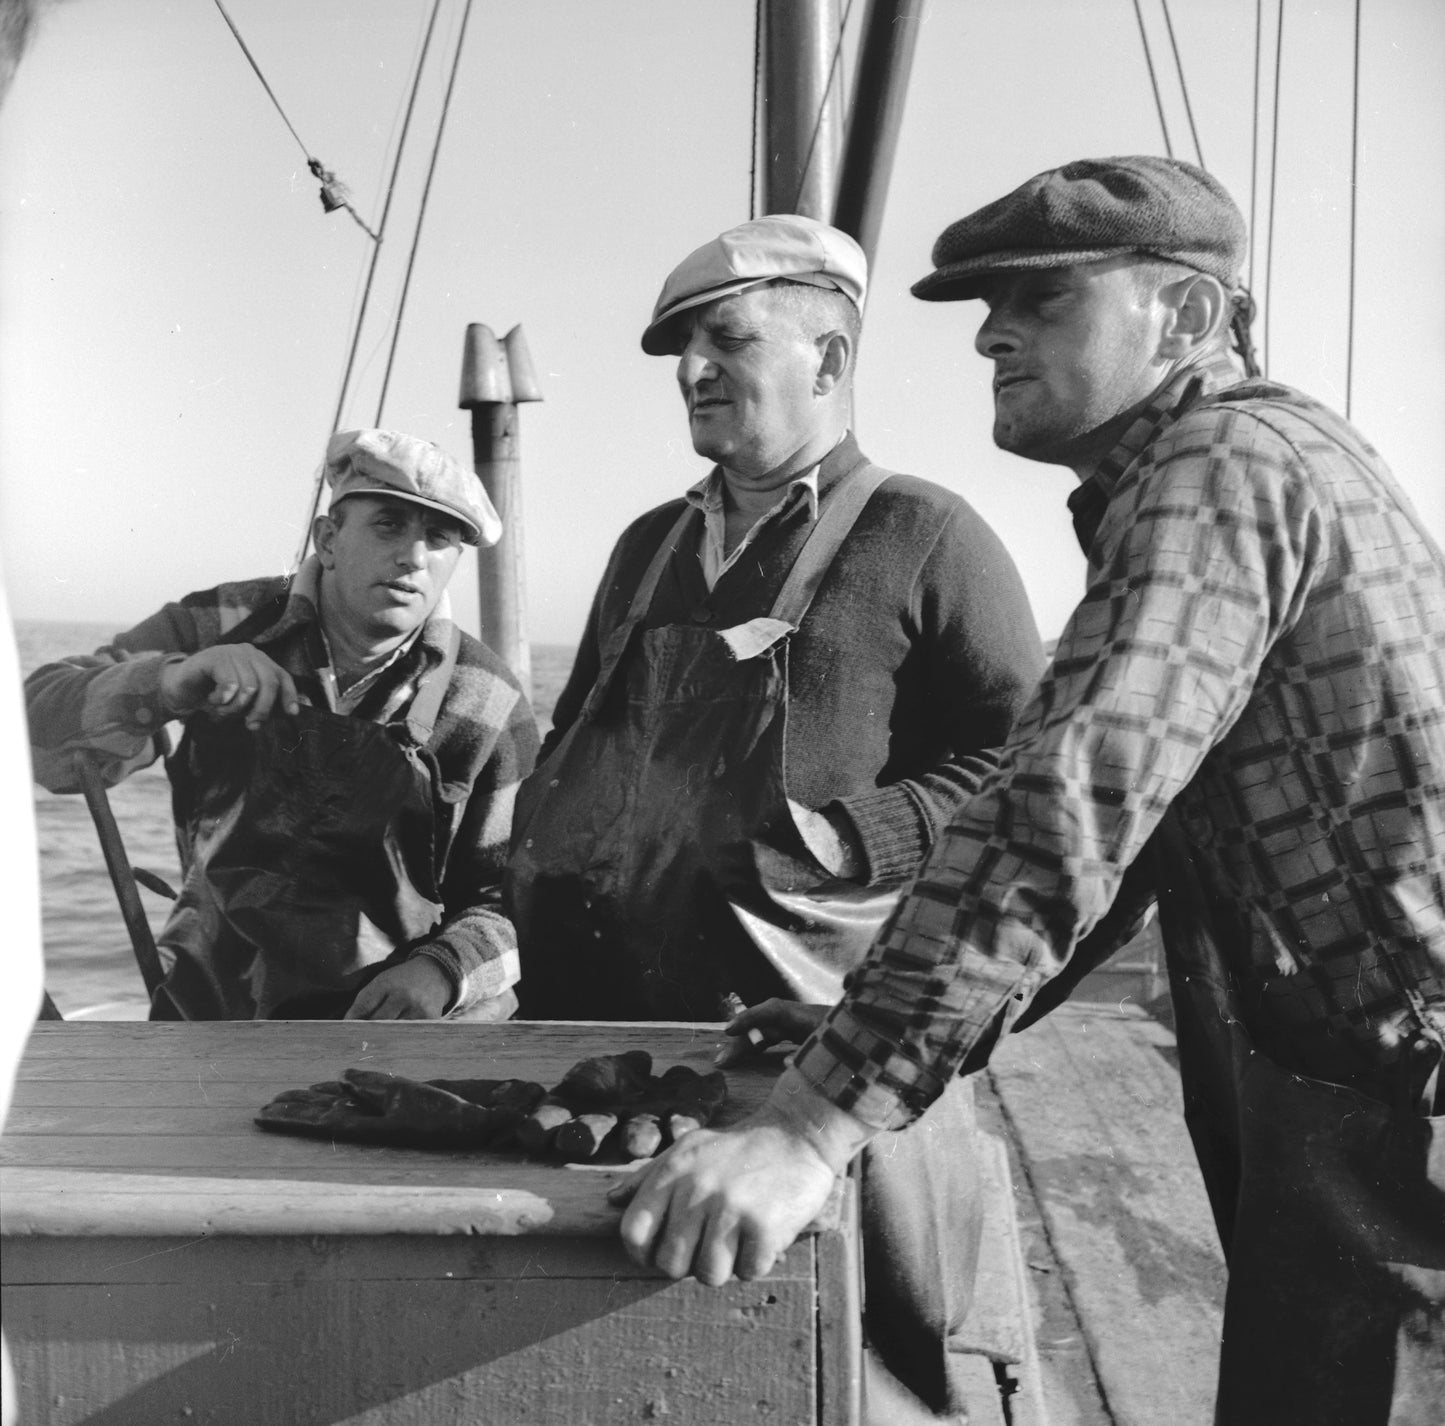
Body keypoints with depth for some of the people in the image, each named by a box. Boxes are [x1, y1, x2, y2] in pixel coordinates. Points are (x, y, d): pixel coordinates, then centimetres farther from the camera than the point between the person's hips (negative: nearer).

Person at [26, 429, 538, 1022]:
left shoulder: (490, 709, -7)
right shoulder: (227, 627, -5)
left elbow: (515, 898, -1)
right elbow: (38, 723, -11)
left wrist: (443, 968, -21)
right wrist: (168, 683, -29)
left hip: (401, 1008, 0)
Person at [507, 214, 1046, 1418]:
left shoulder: (923, 538, -2)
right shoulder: (650, 545, 19)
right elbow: (573, 741, 26)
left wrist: (850, 839, -17)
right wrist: (531, 874, 11)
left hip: (816, 1013, -6)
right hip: (603, 1001, 7)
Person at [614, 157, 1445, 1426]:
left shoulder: (1221, 466, -17)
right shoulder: (1254, 457, 15)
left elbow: (1071, 812, -30)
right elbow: (1123, 820, 15)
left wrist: (812, 1128, -31)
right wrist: (878, 1035, 9)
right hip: (1340, 1116, 9)